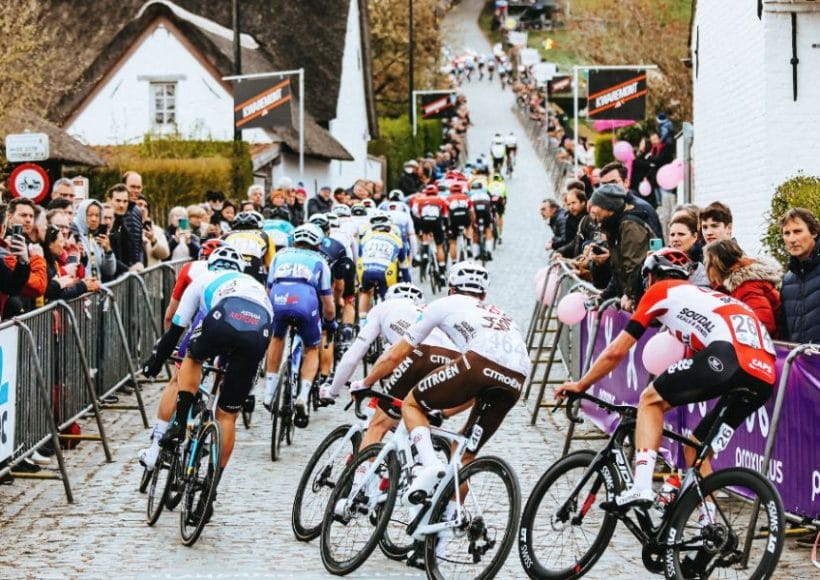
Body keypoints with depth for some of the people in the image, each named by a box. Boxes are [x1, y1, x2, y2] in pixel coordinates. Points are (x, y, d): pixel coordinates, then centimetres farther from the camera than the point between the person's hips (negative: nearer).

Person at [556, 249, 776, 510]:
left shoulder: (660, 291, 19)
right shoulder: (704, 296, 40)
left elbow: (616, 351, 20)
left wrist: (580, 385, 32)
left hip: (730, 355, -7)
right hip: (764, 379, 7)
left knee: (651, 400, 9)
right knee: (696, 448, 21)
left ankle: (641, 488, -6)